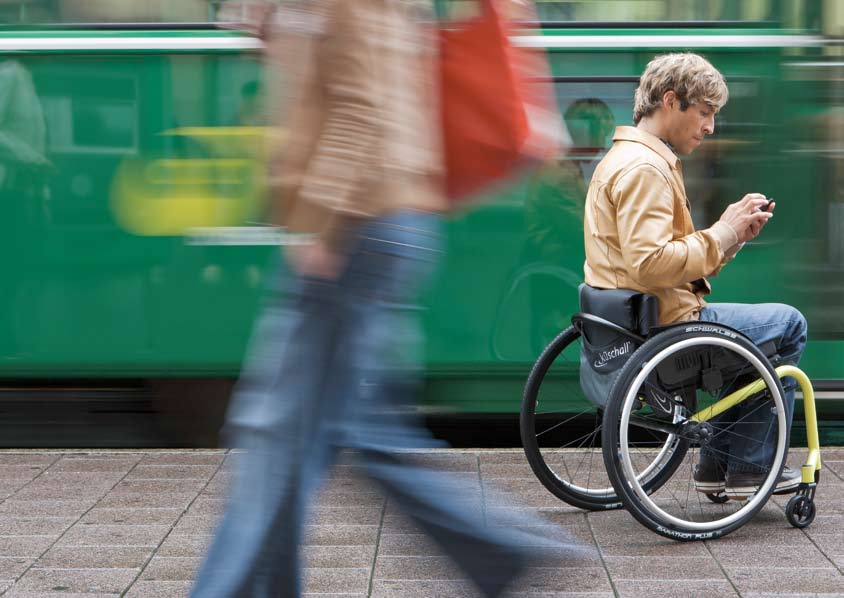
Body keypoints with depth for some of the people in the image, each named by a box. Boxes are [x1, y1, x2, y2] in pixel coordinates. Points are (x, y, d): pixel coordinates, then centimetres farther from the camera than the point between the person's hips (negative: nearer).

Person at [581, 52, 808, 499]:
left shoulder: (627, 157, 18)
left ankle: (717, 464, 24)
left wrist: (733, 234, 4)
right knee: (788, 325, 1)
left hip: (634, 319, 11)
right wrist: (722, 234, -17)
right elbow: (651, 264, -28)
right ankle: (749, 468, 5)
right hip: (664, 325, -11)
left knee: (763, 325, 27)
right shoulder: (644, 168, -17)